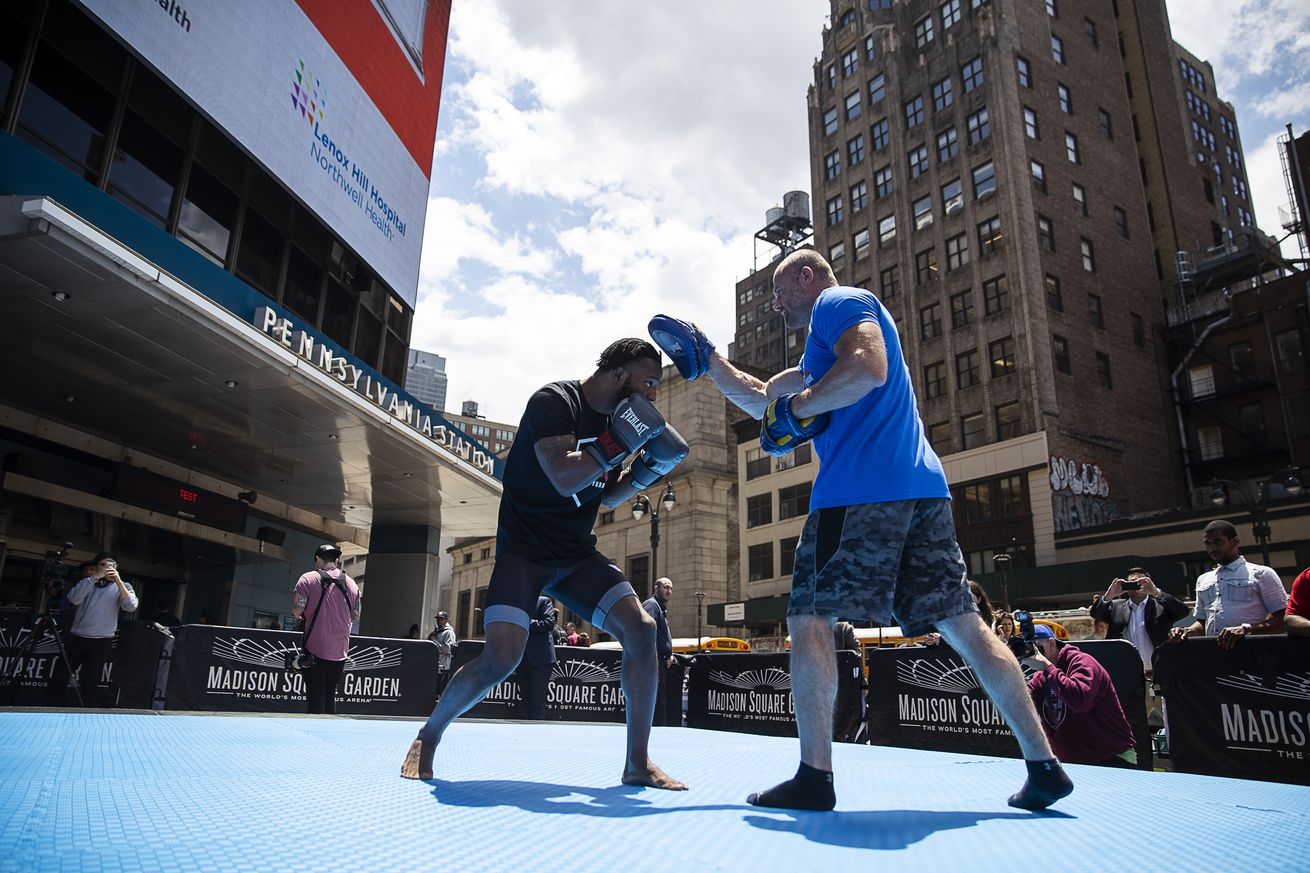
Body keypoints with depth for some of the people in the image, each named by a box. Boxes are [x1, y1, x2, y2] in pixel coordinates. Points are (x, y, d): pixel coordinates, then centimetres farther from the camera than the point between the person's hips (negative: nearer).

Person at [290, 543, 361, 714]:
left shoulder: (308, 579, -4)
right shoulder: (351, 583, 8)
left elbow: (296, 610, -12)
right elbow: (355, 616, 11)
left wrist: (301, 615, 10)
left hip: (315, 649, -4)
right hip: (340, 650, 4)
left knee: (316, 696, 2)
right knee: (330, 695, 14)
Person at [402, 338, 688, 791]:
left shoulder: (617, 417, 6)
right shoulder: (554, 402, -16)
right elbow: (564, 478, -29)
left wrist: (647, 468, 1)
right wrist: (620, 442, -26)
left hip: (577, 553, 7)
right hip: (524, 549, -6)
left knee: (642, 629, -11)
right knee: (501, 658, -20)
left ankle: (638, 763, 1)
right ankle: (428, 735, 10)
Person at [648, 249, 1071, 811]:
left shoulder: (839, 300, 3)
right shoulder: (824, 347, 32)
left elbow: (869, 369, -18)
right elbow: (764, 401, 34)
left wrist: (796, 407, -9)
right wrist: (707, 362, 33)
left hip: (861, 490, -10)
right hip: (921, 487, 10)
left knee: (809, 619, -5)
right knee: (963, 626, 8)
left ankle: (815, 777, -4)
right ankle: (1043, 765, 10)